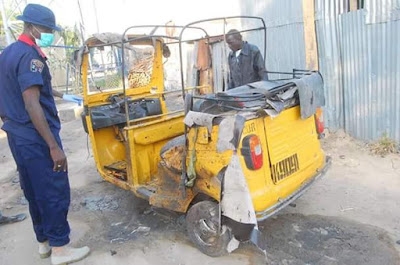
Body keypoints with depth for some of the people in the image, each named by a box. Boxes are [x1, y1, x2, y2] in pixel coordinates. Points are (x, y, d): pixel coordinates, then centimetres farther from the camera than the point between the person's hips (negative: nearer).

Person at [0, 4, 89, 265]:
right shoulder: (30, 56, -17)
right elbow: (32, 105, -24)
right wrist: (54, 146, -24)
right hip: (36, 137, -10)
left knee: (34, 192, 17)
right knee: (54, 192, 0)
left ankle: (44, 241, 29)